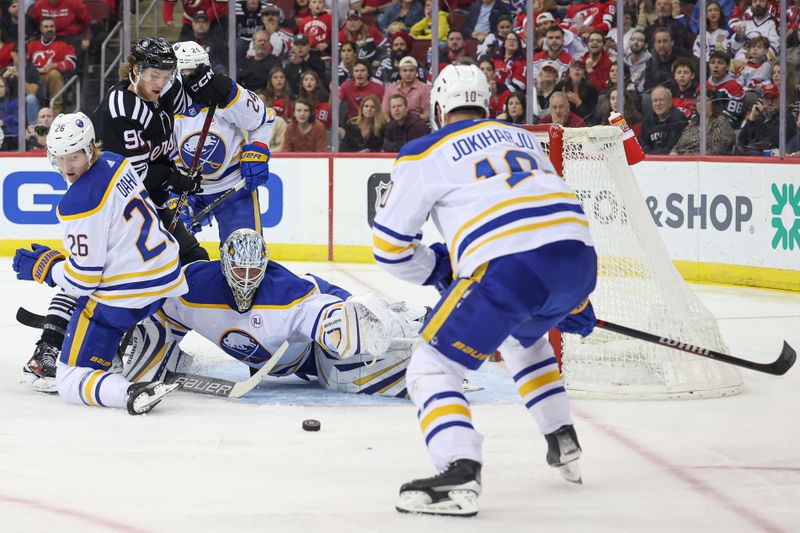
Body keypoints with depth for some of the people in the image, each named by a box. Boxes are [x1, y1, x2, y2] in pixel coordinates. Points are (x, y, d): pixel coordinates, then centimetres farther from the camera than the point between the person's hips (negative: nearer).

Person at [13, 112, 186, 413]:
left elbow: (84, 278, -18)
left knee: (71, 383, -4)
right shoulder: (115, 163, 2)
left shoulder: (80, 203, -23)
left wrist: (41, 267, -2)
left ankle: (132, 393, -30)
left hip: (121, 297, -9)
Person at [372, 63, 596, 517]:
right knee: (524, 338, 38)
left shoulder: (425, 154, 12)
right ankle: (564, 445, 39)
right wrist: (573, 301, 38)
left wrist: (441, 271, 31)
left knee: (432, 367, 1)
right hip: (579, 258, 7)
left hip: (507, 269, -7)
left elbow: (390, 246, 13)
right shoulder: (524, 138, 30)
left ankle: (460, 473, -21)